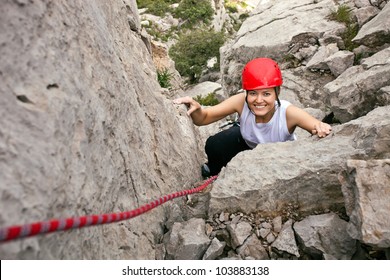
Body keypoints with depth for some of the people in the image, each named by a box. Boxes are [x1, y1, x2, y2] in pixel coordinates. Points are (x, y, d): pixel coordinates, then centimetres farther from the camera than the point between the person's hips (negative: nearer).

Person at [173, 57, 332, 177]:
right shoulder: (241, 102, -34)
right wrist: (195, 108, -52)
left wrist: (321, 129, -65)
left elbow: (320, 129, -42)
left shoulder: (288, 112, -38)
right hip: (247, 143, 1)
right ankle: (214, 169, 14)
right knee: (214, 145, -23)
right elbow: (203, 118, -30)